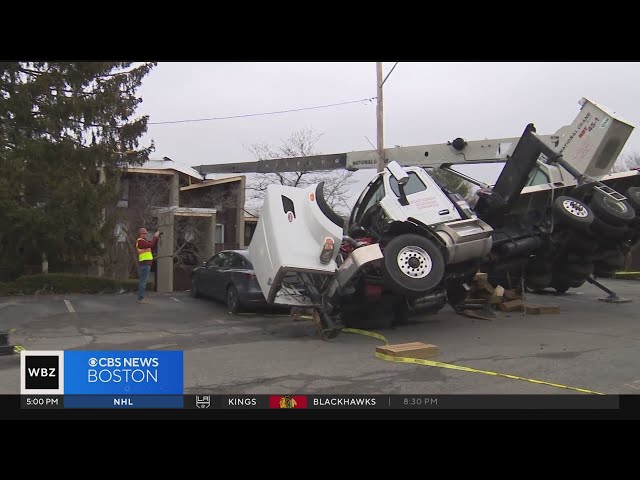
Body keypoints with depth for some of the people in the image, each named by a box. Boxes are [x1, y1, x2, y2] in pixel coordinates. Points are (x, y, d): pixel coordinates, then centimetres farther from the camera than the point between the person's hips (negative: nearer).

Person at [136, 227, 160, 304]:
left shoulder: (142, 241, 20)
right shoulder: (140, 241, -12)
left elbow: (153, 246, 20)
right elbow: (151, 245, -25)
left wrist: (156, 237, 9)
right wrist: (155, 236, -14)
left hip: (145, 264, 11)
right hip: (145, 263, -11)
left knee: (142, 281, 11)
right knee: (143, 281, -10)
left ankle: (141, 297, 15)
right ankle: (140, 298, -11)